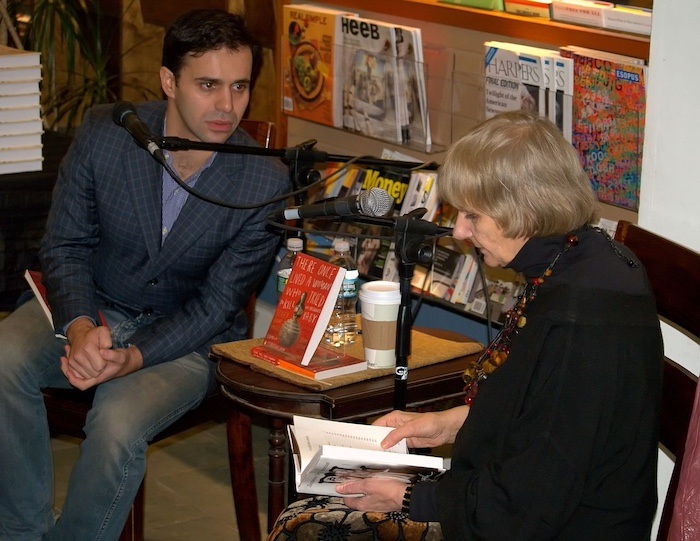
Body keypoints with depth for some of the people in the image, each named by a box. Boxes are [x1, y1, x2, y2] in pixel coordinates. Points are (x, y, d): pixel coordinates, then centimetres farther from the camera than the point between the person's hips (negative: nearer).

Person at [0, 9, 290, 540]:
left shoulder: (267, 184, -16)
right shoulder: (104, 133, -10)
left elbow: (216, 302, -12)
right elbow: (64, 247, -4)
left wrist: (132, 357, -28)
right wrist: (80, 329, -25)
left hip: (186, 337, -2)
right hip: (91, 308, 2)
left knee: (118, 423, -32)